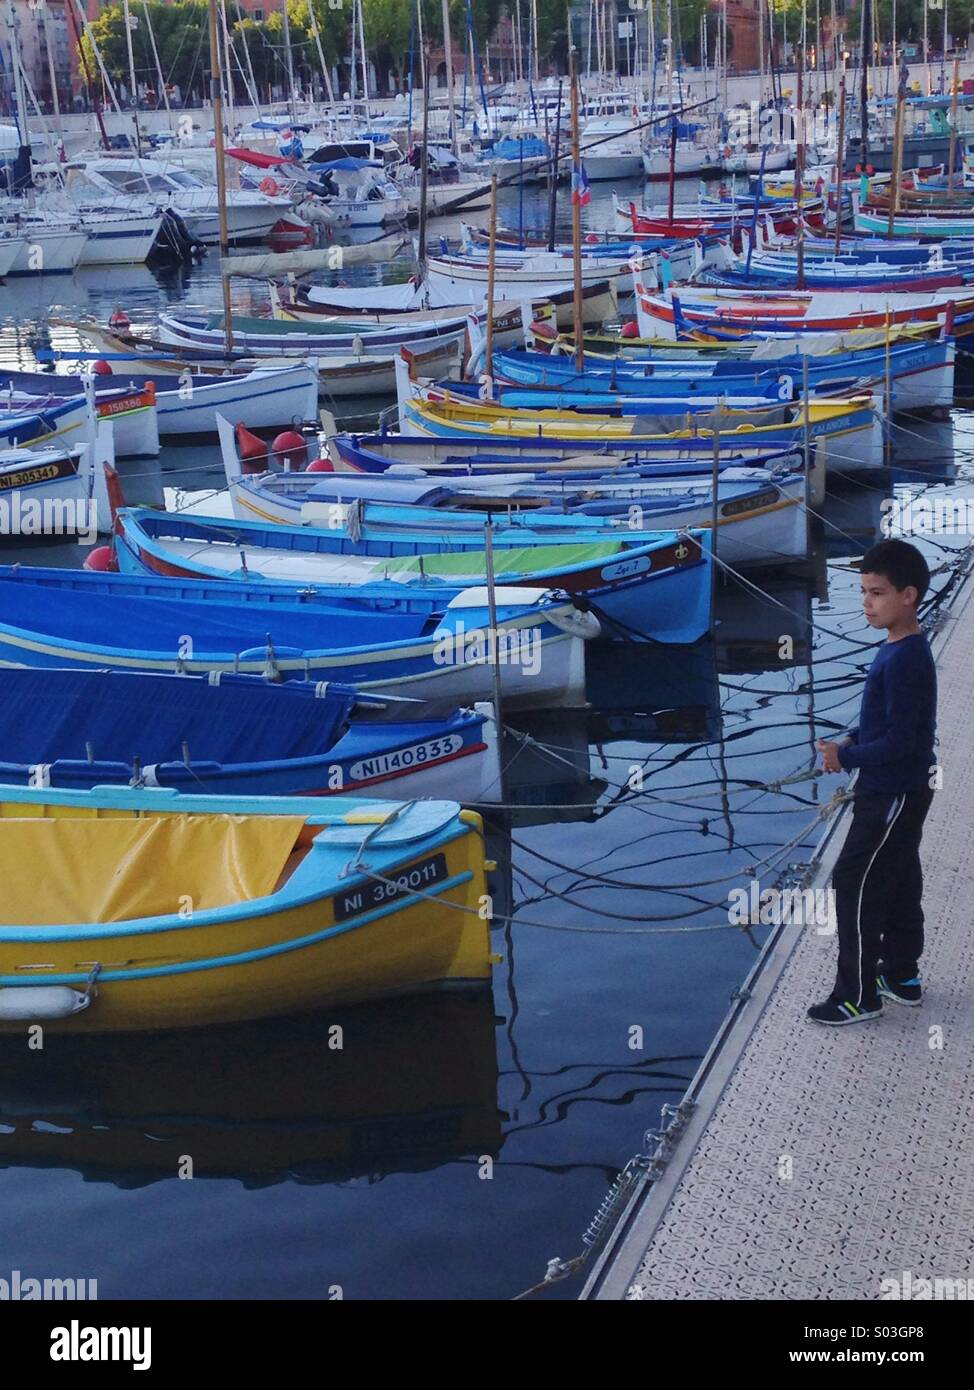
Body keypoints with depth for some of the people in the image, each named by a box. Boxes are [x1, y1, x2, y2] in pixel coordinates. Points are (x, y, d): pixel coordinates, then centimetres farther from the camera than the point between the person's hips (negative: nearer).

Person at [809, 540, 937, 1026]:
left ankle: (858, 996, 5)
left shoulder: (904, 660, -24)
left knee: (856, 886, -3)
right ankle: (901, 976, 32)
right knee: (898, 884, 19)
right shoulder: (903, 649, 6)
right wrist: (853, 740, 3)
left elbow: (899, 740, -25)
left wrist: (846, 758, -15)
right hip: (903, 792, 10)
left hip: (892, 797, -10)